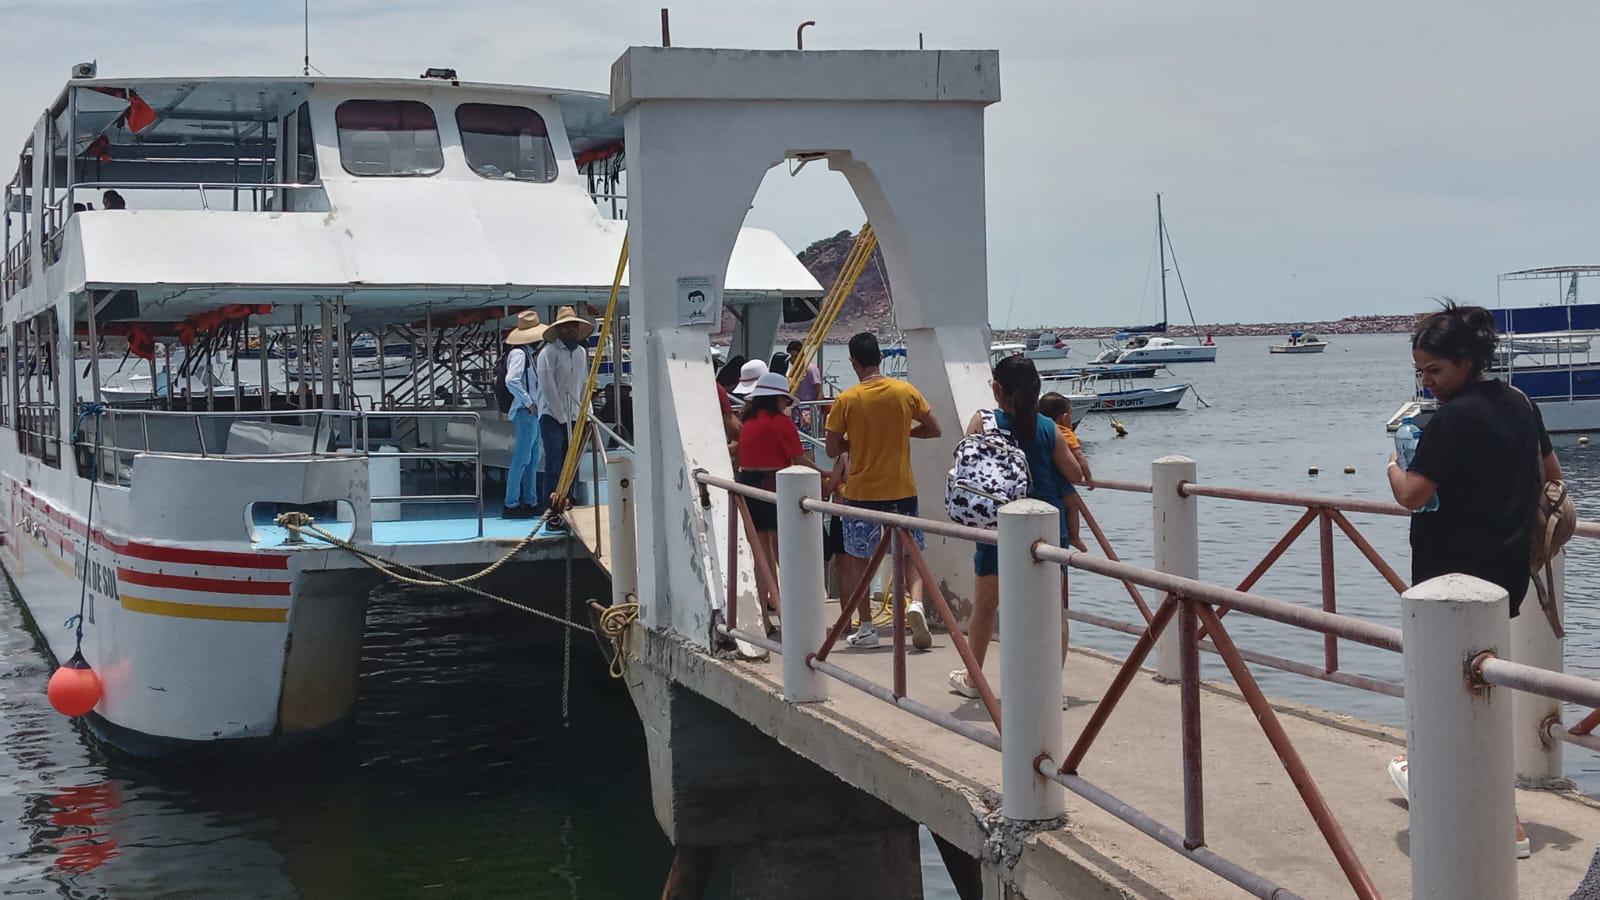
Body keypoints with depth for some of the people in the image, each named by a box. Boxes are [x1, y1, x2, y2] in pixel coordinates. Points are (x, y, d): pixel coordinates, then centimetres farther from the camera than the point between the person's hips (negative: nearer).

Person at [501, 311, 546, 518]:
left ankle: (530, 502, 20)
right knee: (521, 459, -8)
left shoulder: (528, 354, 17)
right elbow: (511, 381, -26)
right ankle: (511, 504, -5)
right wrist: (528, 402, -21)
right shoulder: (519, 354, -13)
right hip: (525, 413, -10)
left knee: (533, 460, 14)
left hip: (533, 412, 10)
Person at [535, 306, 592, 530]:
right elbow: (547, 387, -11)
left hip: (573, 418, 6)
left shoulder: (582, 352, 14)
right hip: (552, 416, -6)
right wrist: (562, 416, -11)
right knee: (554, 465, -12)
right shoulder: (549, 352, -7)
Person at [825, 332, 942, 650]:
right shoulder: (905, 391, -4)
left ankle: (867, 628, 12)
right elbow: (933, 429, 5)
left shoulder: (846, 400, -9)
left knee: (858, 559, 12)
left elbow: (832, 450, -5)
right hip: (902, 489, 2)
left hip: (861, 491, -1)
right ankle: (916, 602, -14)